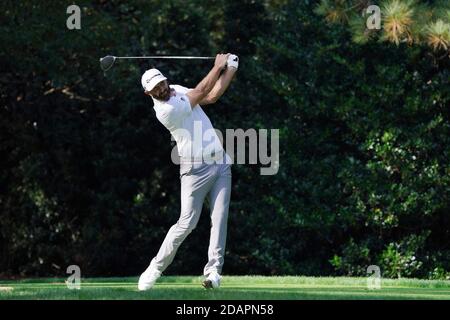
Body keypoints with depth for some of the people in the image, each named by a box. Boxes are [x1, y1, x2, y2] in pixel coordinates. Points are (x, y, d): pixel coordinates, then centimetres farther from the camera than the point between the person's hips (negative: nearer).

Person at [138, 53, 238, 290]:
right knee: (187, 223, -9)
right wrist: (218, 67, -1)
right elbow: (202, 92, -12)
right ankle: (156, 268, 3)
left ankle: (213, 270, -7)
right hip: (196, 170, -7)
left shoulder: (177, 91, 9)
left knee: (219, 219, -4)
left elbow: (211, 96, 12)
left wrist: (231, 70, 5)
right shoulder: (165, 110, -19)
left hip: (220, 164, 7)